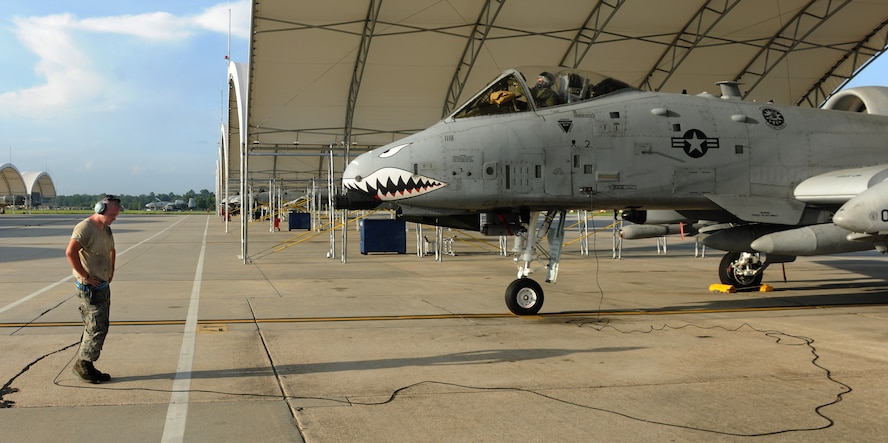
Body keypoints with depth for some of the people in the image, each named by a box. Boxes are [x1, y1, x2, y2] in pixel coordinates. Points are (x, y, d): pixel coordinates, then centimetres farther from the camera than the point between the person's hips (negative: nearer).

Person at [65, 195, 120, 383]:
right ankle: (83, 364, 5)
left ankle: (86, 366, 21)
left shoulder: (106, 229, 14)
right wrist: (85, 276, -23)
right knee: (96, 328, -8)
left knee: (101, 328, 12)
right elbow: (70, 252, -28)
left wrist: (111, 270, 20)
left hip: (103, 286, 10)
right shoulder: (85, 228, -16)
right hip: (90, 288, -10)